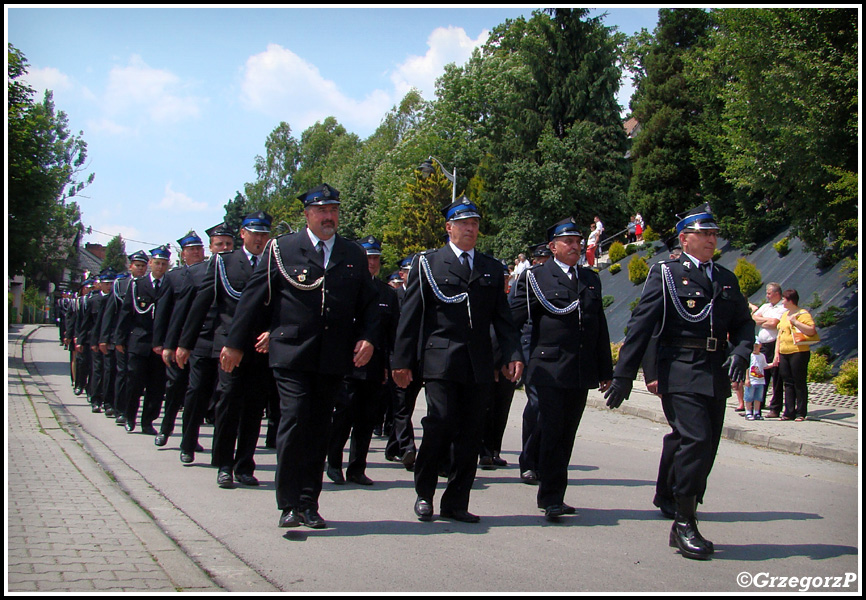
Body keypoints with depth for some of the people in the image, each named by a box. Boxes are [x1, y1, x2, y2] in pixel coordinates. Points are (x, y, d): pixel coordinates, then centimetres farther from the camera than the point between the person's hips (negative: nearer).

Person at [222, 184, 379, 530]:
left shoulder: (354, 256, 13)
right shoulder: (282, 249, 4)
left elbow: (369, 304, 16)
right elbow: (254, 297, 5)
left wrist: (367, 338, -1)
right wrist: (235, 343, 4)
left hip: (334, 359, 3)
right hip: (292, 355, -3)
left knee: (319, 430, 7)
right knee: (294, 423, -11)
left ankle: (308, 504, 16)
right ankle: (289, 504, -2)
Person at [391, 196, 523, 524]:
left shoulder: (492, 268, 17)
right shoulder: (428, 263, 7)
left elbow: (502, 316, 15)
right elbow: (410, 314, 3)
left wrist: (513, 355, 2)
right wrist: (401, 360, -2)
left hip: (479, 364, 4)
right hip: (440, 359, -3)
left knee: (470, 433, 2)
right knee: (440, 423, -12)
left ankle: (455, 503, 13)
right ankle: (424, 494, 8)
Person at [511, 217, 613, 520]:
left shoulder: (591, 279, 16)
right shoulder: (536, 277, 0)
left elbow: (600, 327, 18)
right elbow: (514, 318, -2)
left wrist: (605, 371, 16)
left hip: (582, 373, 5)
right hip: (549, 370, -5)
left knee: (566, 436, 10)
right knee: (552, 434, -6)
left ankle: (551, 495, 20)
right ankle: (552, 499, 1)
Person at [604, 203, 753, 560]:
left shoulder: (726, 279, 19)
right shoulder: (666, 274, 2)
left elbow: (743, 322, 21)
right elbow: (640, 326, -3)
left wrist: (740, 352, -2)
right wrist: (623, 376, -8)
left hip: (717, 377, 6)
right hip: (681, 373, -6)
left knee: (705, 449, 7)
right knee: (695, 440, -16)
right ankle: (684, 524, -6)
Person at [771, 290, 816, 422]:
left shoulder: (803, 314, -5)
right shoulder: (784, 314, 19)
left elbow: (812, 331, -19)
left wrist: (795, 322, -19)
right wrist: (776, 354, 14)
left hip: (798, 353, -7)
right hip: (784, 354, 8)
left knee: (799, 383, -2)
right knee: (788, 383, 7)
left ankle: (801, 413, 2)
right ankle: (789, 412, 9)